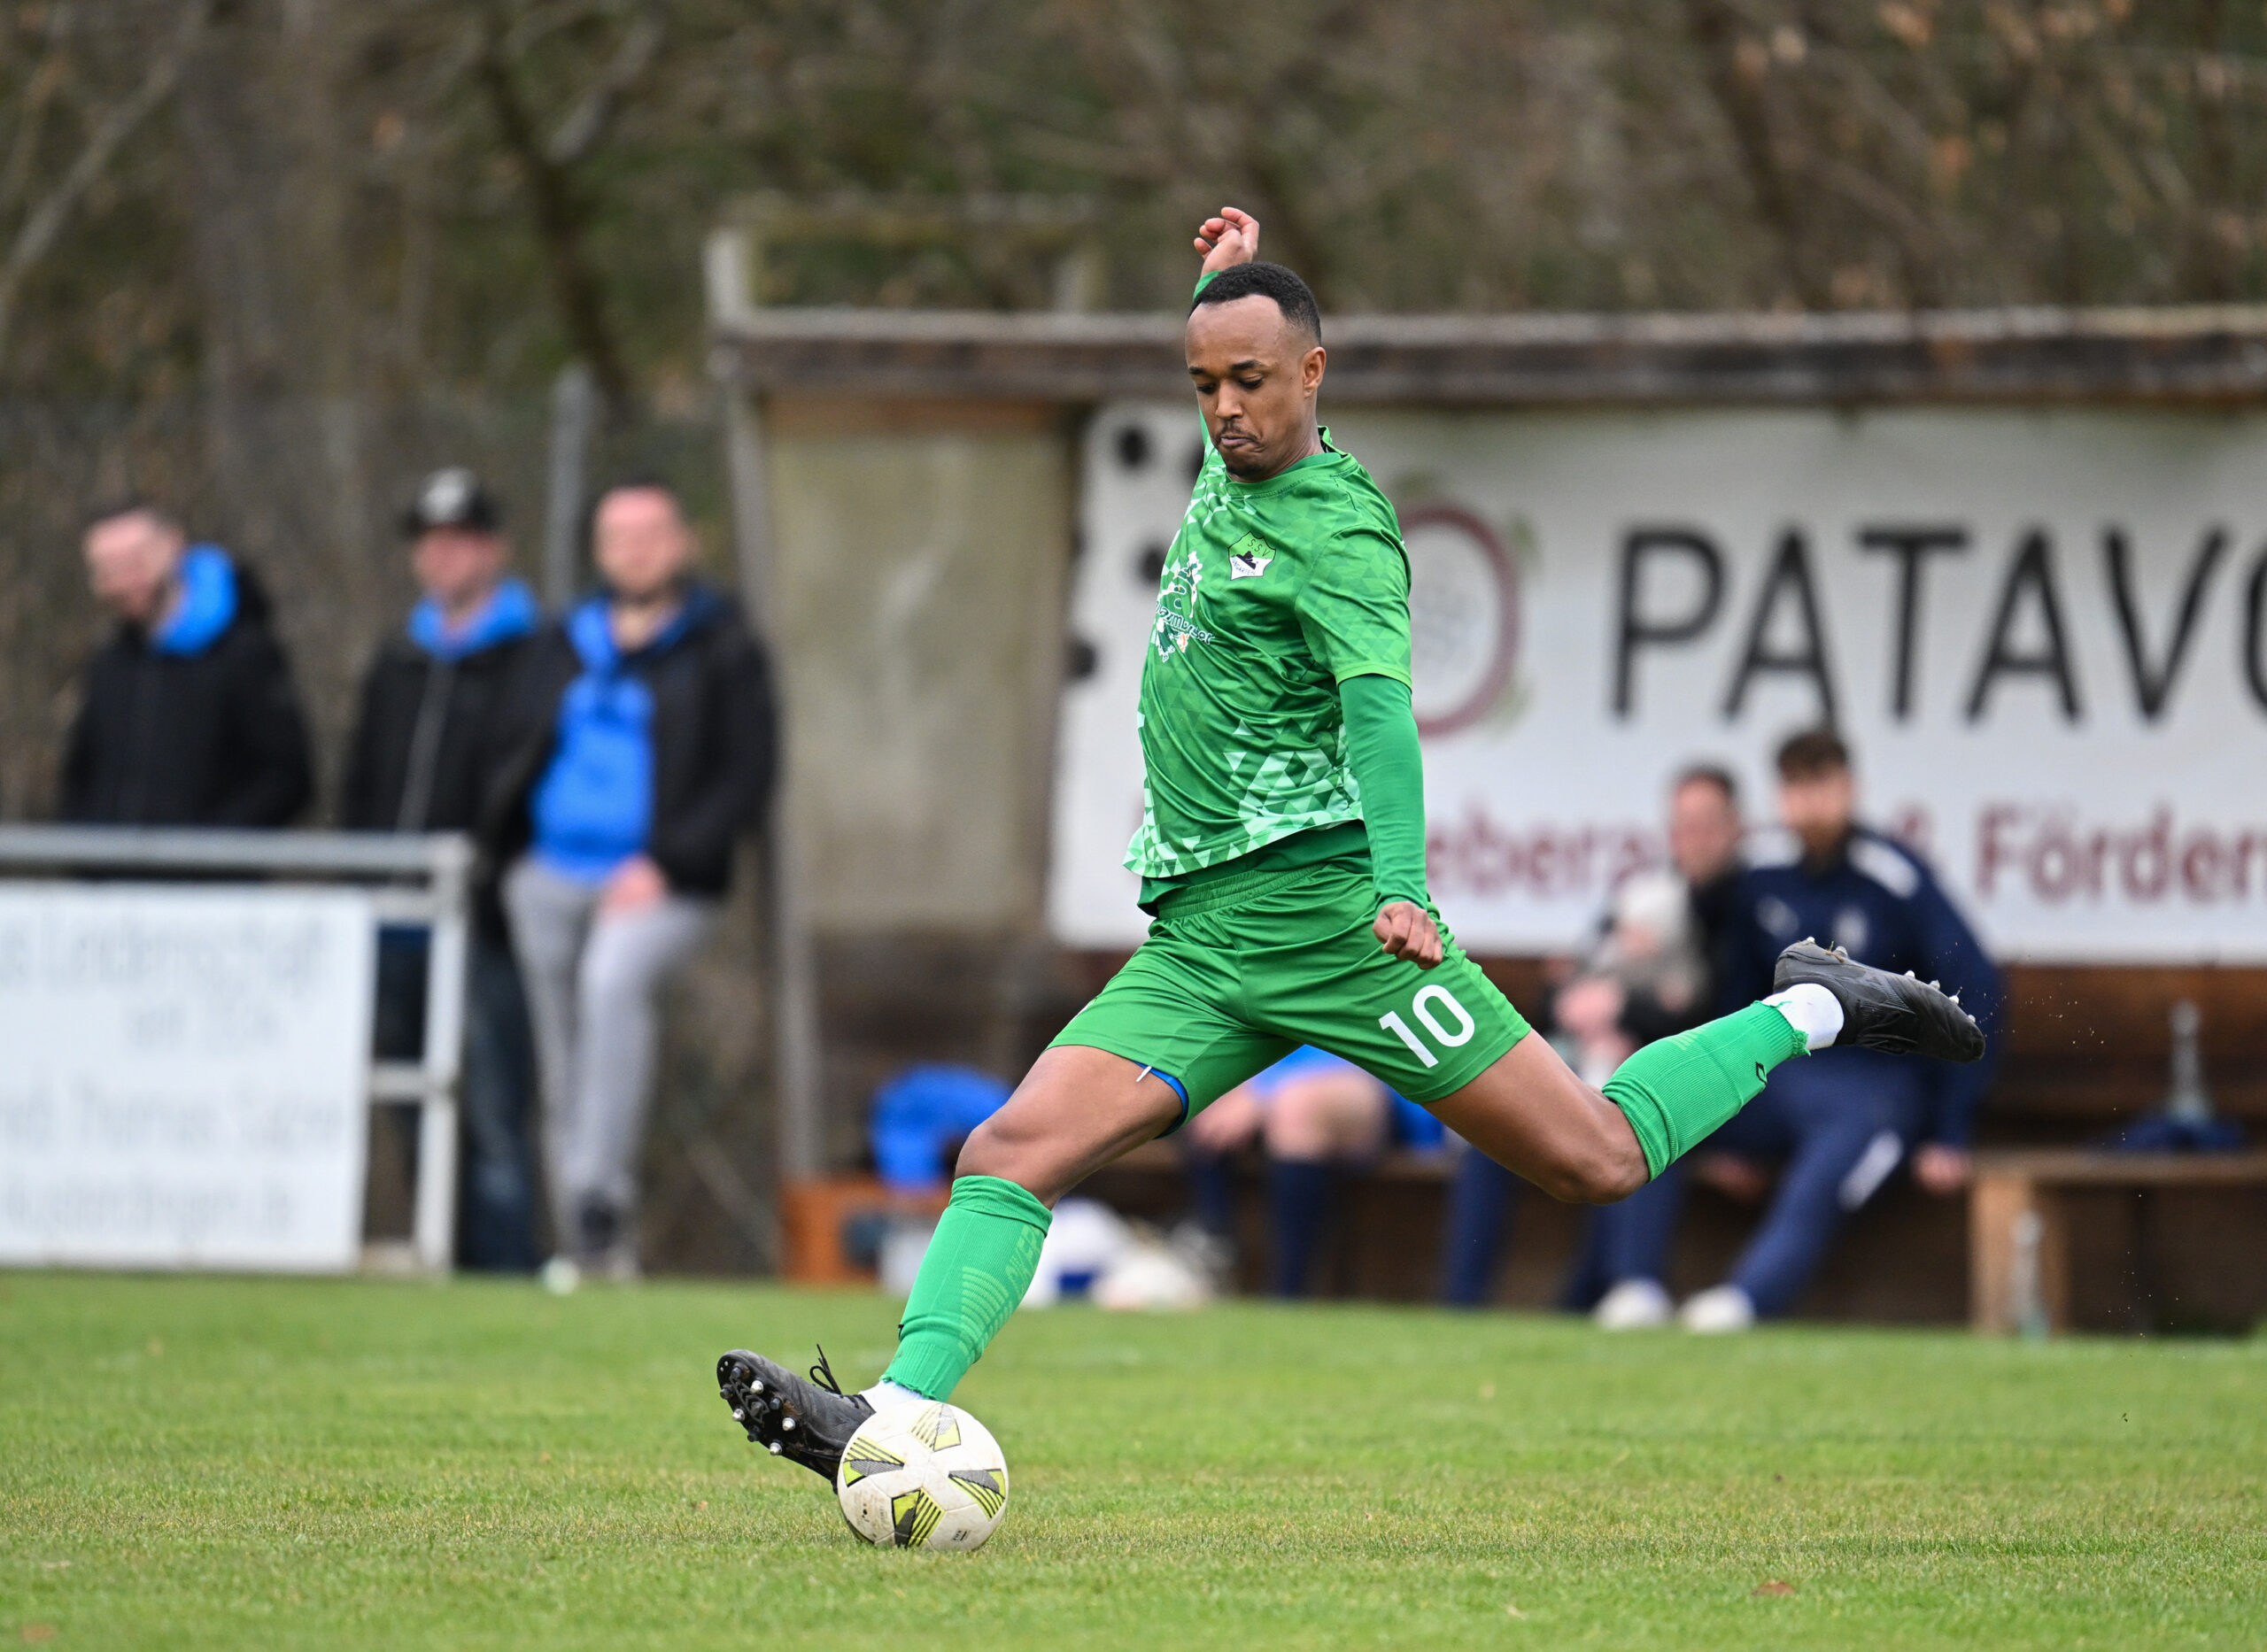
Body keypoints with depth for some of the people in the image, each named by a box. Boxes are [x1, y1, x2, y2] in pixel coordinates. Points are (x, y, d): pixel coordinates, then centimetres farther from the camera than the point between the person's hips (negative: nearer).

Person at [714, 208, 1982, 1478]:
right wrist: (1228, 278, 25)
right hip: (1196, 937, 7)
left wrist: (1402, 885, -40)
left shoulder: (1334, 528, -10)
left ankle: (1812, 1014, 17)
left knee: (1598, 1159, -5)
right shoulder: (1230, 470, 14)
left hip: (1322, 902, -7)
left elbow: (1380, 706, -25)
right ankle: (898, 1413, -30)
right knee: (1014, 1152, -15)